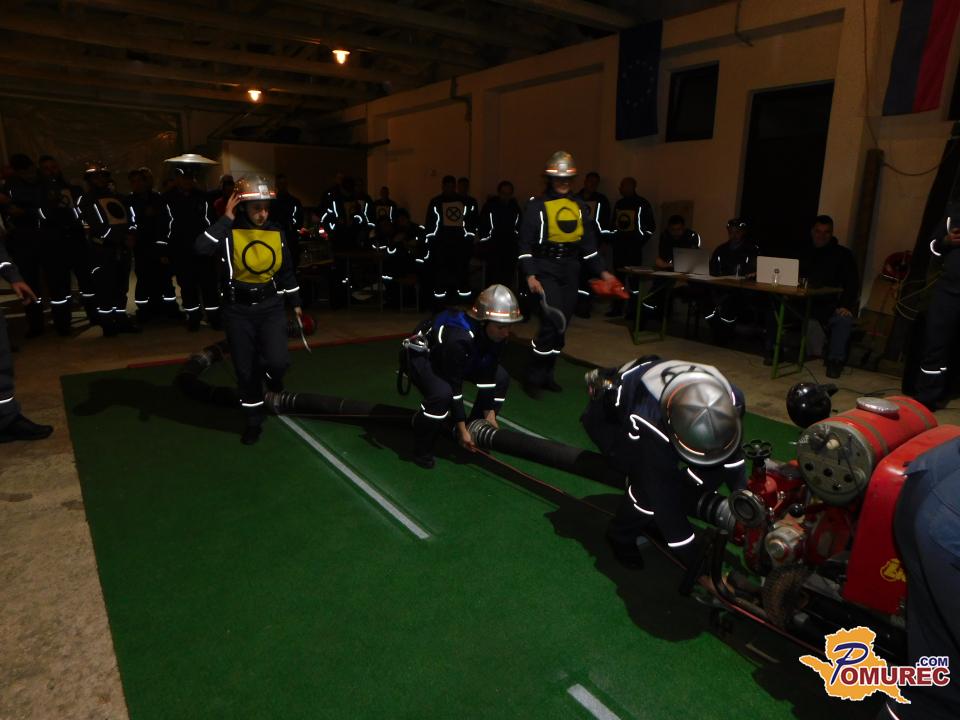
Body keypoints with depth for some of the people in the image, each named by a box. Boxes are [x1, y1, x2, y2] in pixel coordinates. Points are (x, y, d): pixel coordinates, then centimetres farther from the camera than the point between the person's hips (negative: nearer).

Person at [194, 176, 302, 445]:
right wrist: (226, 219, -22)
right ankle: (253, 421, 28)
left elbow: (286, 271, 14)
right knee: (246, 370, 8)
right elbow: (200, 248, -28)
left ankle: (271, 377, 23)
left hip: (271, 307, 2)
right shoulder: (229, 233, -8)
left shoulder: (277, 233, 3)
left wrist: (295, 302, 16)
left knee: (278, 361, -17)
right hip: (239, 311, -1)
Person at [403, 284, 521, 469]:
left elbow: (487, 374, -11)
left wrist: (489, 413, -12)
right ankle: (421, 449, -12)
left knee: (501, 378, -3)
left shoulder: (495, 334, -19)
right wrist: (461, 429, -26)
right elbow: (454, 386, -33)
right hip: (421, 355, -8)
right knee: (442, 393, -36)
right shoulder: (457, 338, -41)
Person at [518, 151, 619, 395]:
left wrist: (601, 271, 11)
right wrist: (530, 275, -17)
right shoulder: (537, 205, -4)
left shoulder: (579, 206, 13)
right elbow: (526, 243, -8)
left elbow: (588, 242, 16)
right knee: (553, 323, -16)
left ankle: (546, 374, 22)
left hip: (571, 271, 6)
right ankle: (533, 377, -2)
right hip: (546, 270, -6)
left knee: (561, 326, 9)